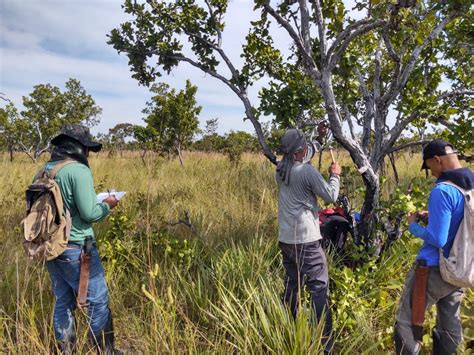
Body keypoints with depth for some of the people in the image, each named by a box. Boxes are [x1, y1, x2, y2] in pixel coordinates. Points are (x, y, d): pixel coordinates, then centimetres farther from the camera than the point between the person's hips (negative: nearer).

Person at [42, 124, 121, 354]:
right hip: (76, 249, -8)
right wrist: (107, 205, -1)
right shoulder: (78, 170, -16)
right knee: (97, 300, 7)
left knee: (62, 302, 18)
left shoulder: (44, 170, 7)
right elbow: (89, 213, -20)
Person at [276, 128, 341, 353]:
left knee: (291, 284, 19)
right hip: (306, 240, -7)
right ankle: (324, 340, 8)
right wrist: (335, 175, 7)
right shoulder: (307, 171, -15)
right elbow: (330, 196, -9)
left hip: (286, 239, 7)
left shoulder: (280, 171, 6)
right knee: (319, 287, 3)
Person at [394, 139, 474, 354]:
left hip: (434, 269, -8)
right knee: (450, 326, 20)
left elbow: (437, 239, -24)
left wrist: (414, 225, -8)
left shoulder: (442, 190, -23)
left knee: (406, 323, 5)